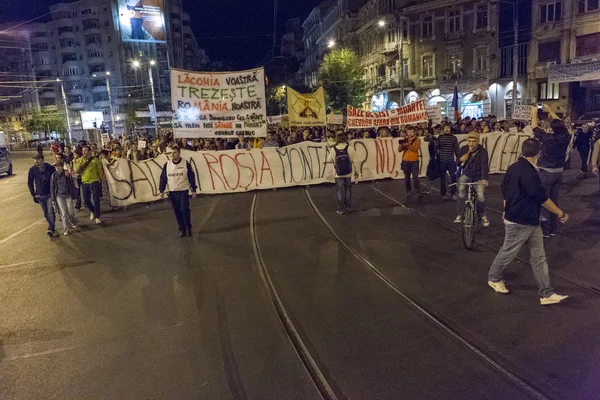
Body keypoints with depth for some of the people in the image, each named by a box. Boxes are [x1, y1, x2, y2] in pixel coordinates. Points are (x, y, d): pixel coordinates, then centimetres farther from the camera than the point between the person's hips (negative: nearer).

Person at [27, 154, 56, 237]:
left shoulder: (50, 168, -11)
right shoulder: (32, 170, -3)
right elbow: (29, 183, 9)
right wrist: (33, 194, 3)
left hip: (49, 194, -3)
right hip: (39, 196, 3)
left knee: (51, 212, -12)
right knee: (46, 213, 13)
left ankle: (51, 229, -11)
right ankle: (51, 226, 30)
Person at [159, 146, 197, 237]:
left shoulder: (186, 164, -6)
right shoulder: (167, 165, 0)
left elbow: (192, 177, -2)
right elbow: (163, 178, 5)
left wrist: (193, 190, -2)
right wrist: (161, 190, 2)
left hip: (183, 191, -3)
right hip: (172, 192, 3)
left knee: (185, 210, -7)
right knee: (177, 212, 7)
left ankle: (188, 228, 12)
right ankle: (181, 229, 18)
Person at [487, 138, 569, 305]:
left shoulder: (513, 168, 4)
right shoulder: (528, 173, -24)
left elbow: (505, 191, 14)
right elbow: (542, 198, -20)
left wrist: (507, 212, 25)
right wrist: (561, 214, -8)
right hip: (520, 223, -9)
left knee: (538, 256, 8)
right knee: (508, 253, 10)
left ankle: (546, 293, 13)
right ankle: (494, 278, 32)